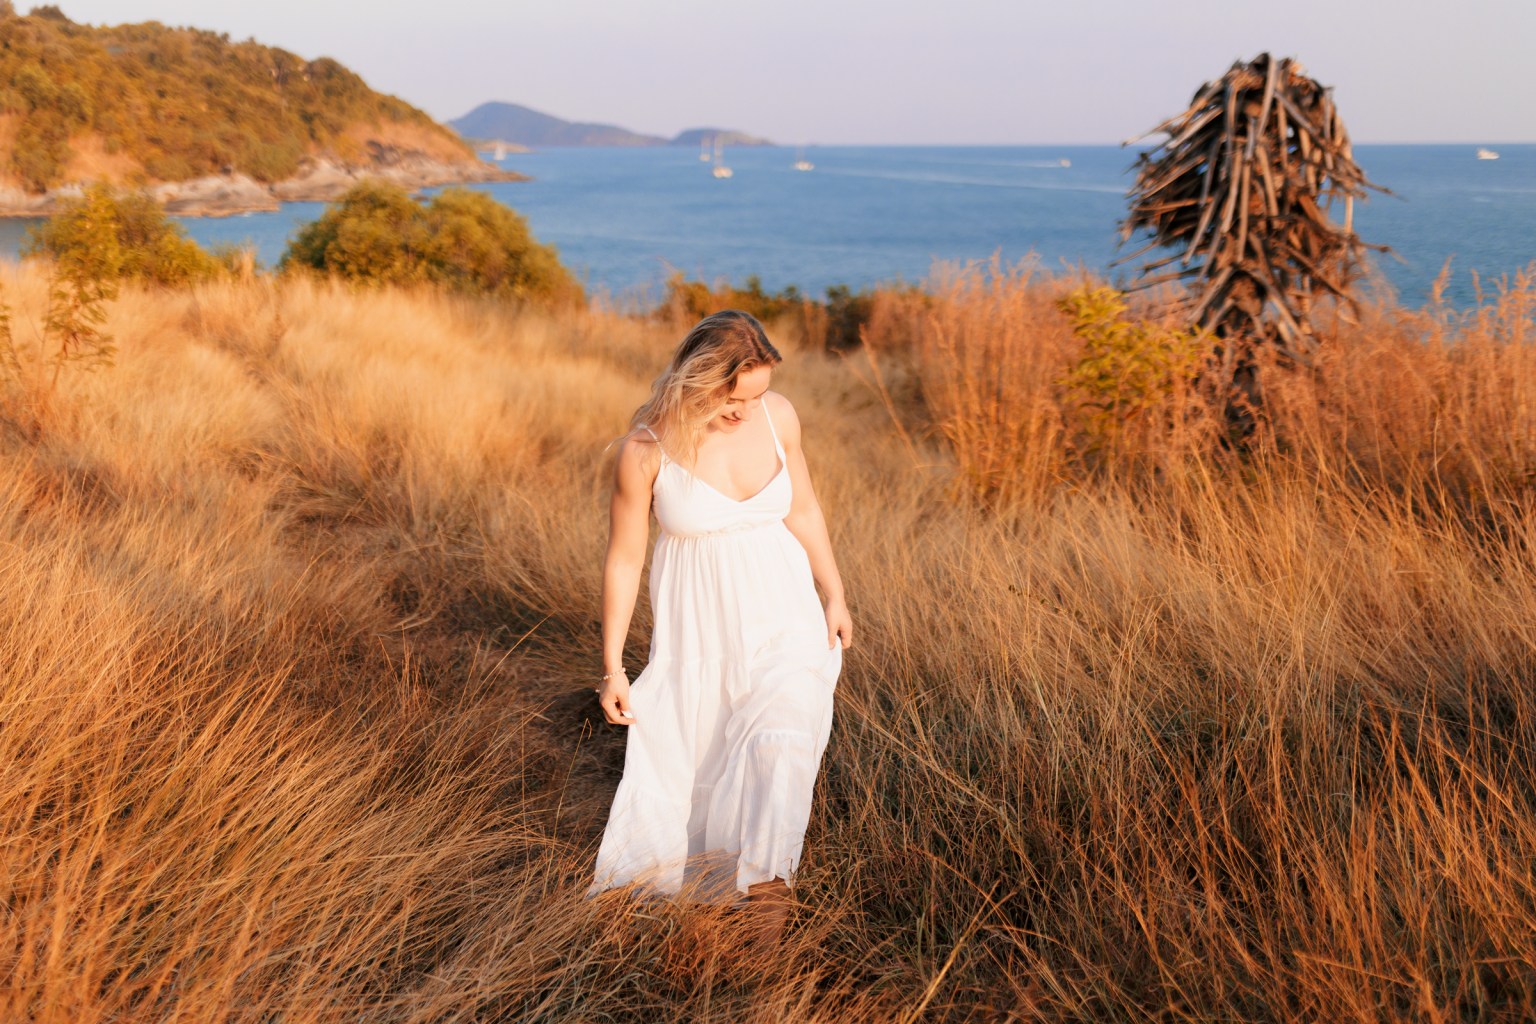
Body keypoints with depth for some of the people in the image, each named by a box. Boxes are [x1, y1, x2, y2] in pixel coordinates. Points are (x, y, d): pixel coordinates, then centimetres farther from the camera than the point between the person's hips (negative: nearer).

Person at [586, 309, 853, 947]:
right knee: (681, 755, 11)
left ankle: (767, 879, -11)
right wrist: (612, 667, -5)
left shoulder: (777, 416, -9)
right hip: (697, 625, -1)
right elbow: (623, 560, -8)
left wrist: (835, 596, 8)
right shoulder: (646, 449, -17)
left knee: (782, 736, -19)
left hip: (781, 613, 2)